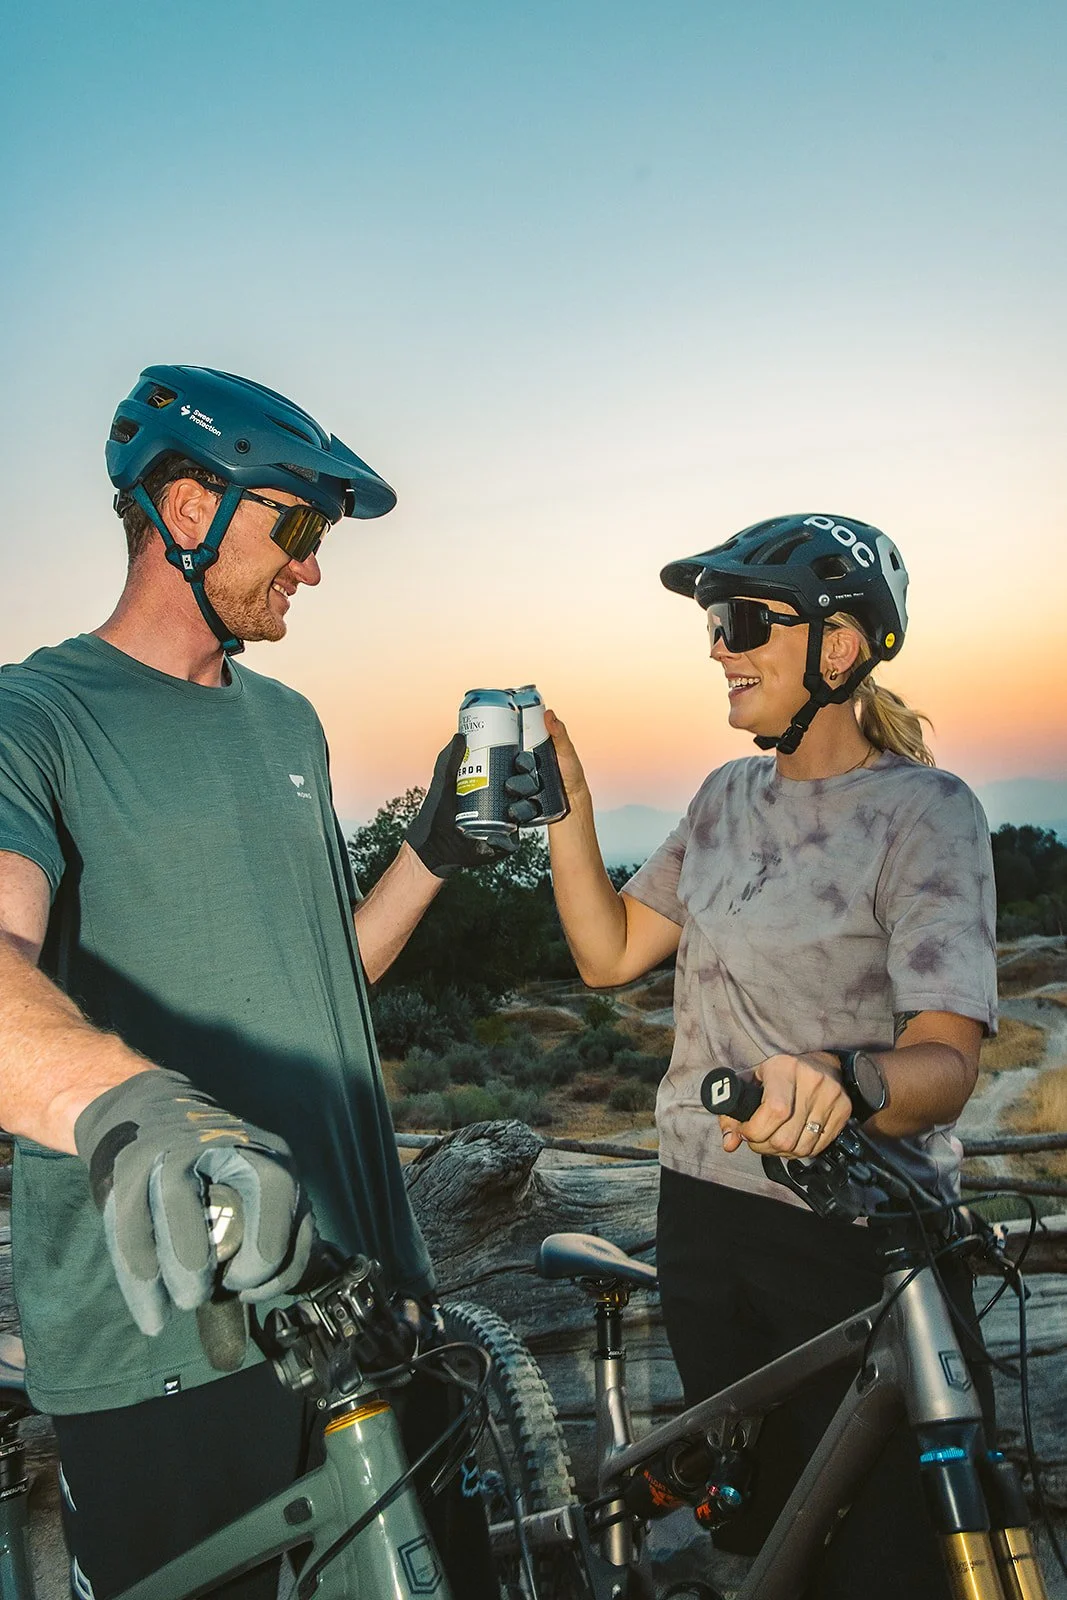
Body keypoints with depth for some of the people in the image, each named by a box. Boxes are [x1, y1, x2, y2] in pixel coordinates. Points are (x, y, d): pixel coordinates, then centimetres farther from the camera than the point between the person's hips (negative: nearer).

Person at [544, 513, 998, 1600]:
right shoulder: (727, 798, 8)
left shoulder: (924, 811, -13)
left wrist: (840, 1083, -43)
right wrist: (568, 807, -4)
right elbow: (610, 952, 5)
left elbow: (946, 1061, -22)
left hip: (866, 1235, -6)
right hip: (706, 1214, 6)